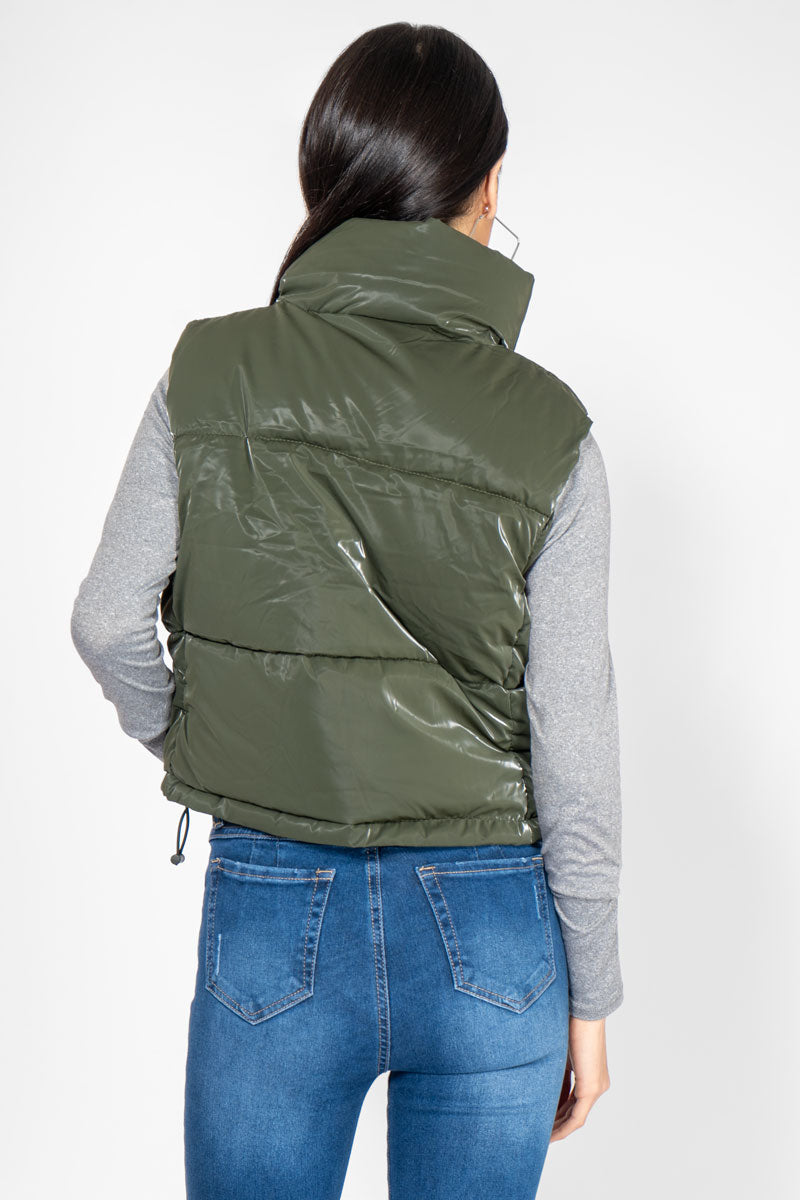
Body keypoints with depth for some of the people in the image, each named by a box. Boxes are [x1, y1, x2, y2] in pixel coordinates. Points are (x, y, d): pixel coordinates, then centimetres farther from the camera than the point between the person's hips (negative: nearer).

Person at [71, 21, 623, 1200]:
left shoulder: (212, 375, -8)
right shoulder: (549, 432, -9)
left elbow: (109, 622, -4)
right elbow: (573, 743, -7)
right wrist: (588, 994, 4)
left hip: (272, 918, 0)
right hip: (486, 935, 0)